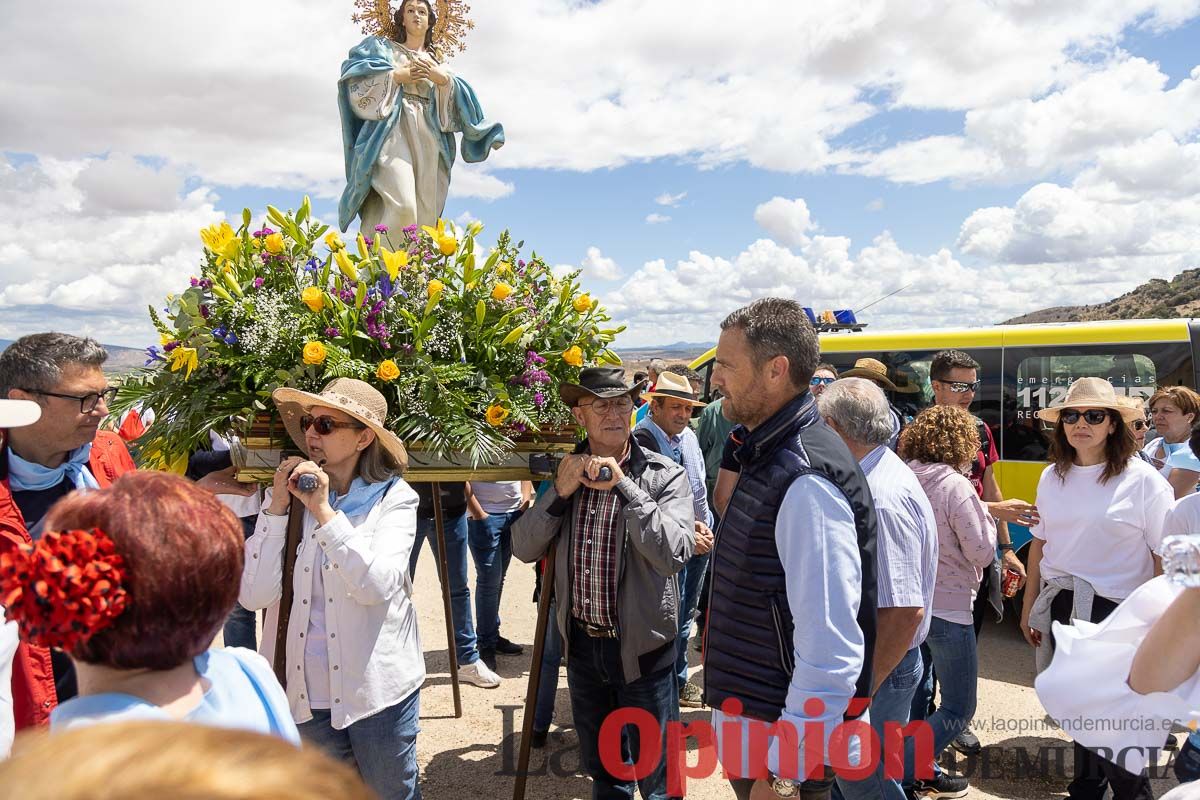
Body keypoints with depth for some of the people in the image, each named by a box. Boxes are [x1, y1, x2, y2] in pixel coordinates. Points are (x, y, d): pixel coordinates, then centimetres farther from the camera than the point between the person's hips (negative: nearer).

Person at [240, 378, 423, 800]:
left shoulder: (393, 498, -9)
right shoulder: (290, 494, -2)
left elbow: (377, 586, -22)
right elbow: (255, 595, -10)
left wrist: (324, 511, -23)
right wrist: (276, 507, -15)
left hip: (377, 690, -3)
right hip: (307, 692, 3)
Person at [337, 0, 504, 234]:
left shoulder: (437, 64, 28)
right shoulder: (383, 47, 19)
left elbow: (459, 96, 14)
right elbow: (354, 73, 3)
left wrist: (442, 79, -3)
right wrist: (397, 75, -3)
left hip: (427, 138, 4)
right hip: (393, 129, -4)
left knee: (424, 211, -8)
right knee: (401, 206, -26)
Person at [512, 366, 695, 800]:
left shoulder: (665, 475, -13)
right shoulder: (564, 472, 0)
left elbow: (674, 555, -25)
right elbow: (524, 548, -4)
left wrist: (624, 485, -27)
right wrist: (560, 491, -18)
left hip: (642, 646, -4)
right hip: (581, 644, 4)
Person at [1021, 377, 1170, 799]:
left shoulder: (1142, 480, -10)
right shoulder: (1052, 477, 4)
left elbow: (1165, 559, -9)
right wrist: (1029, 605, 12)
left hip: (1117, 614, -5)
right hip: (1060, 608, 5)